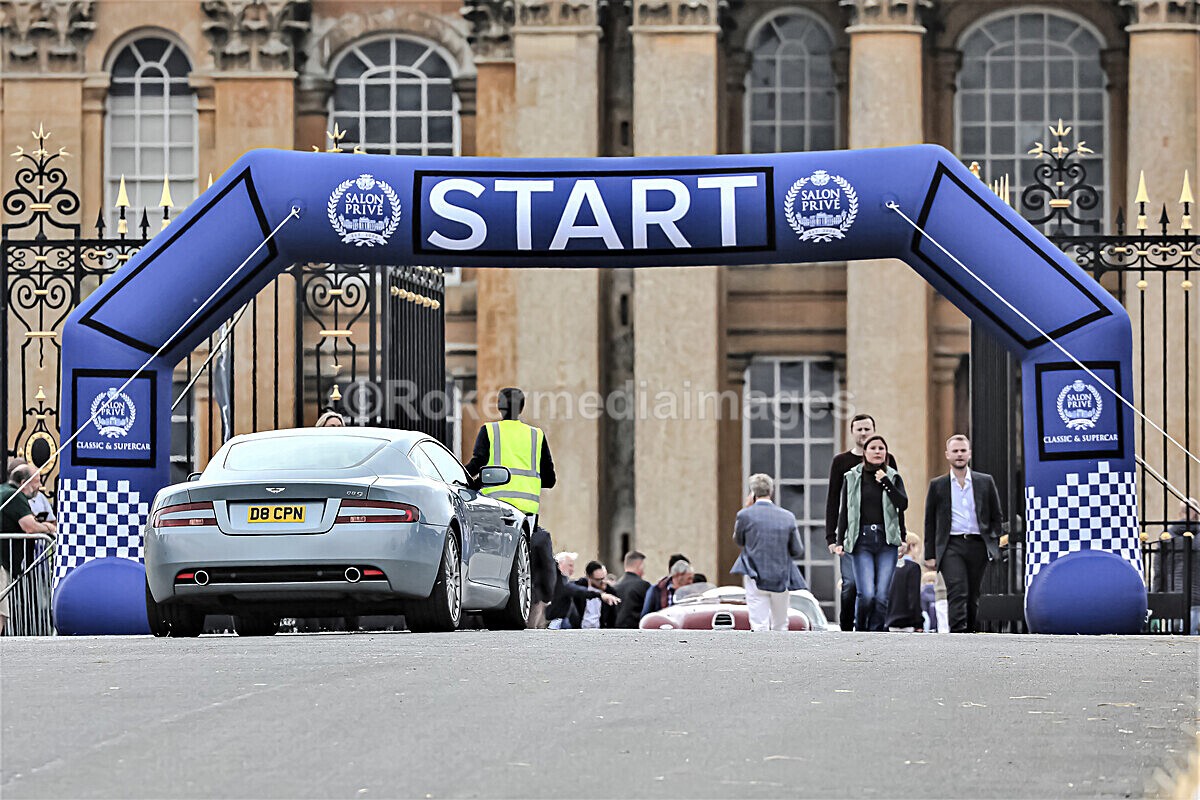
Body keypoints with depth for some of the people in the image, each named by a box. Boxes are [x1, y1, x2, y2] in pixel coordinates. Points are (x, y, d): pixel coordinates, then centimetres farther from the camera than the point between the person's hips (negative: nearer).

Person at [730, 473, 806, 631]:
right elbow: (798, 552, 3)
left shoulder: (745, 515, -8)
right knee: (780, 627, 17)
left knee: (759, 627, -6)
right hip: (782, 579, 2)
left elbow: (738, 541, 10)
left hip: (756, 578, -2)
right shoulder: (788, 517, -2)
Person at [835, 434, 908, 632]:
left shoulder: (893, 477, 9)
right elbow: (843, 512, 9)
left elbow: (903, 504, -5)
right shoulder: (852, 478, 8)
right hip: (862, 540, -1)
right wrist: (840, 541, 2)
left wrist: (885, 482, -10)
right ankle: (860, 631, 9)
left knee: (882, 596, -7)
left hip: (887, 541, 1)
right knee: (866, 594, -14)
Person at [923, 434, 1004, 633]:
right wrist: (930, 555, 5)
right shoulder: (937, 485, 10)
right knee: (957, 592, -19)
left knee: (972, 597, 5)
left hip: (977, 545, 2)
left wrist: (993, 543, 3)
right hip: (951, 546, -2)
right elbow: (930, 522, 10)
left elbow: (997, 516, 15)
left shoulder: (985, 482, 12)